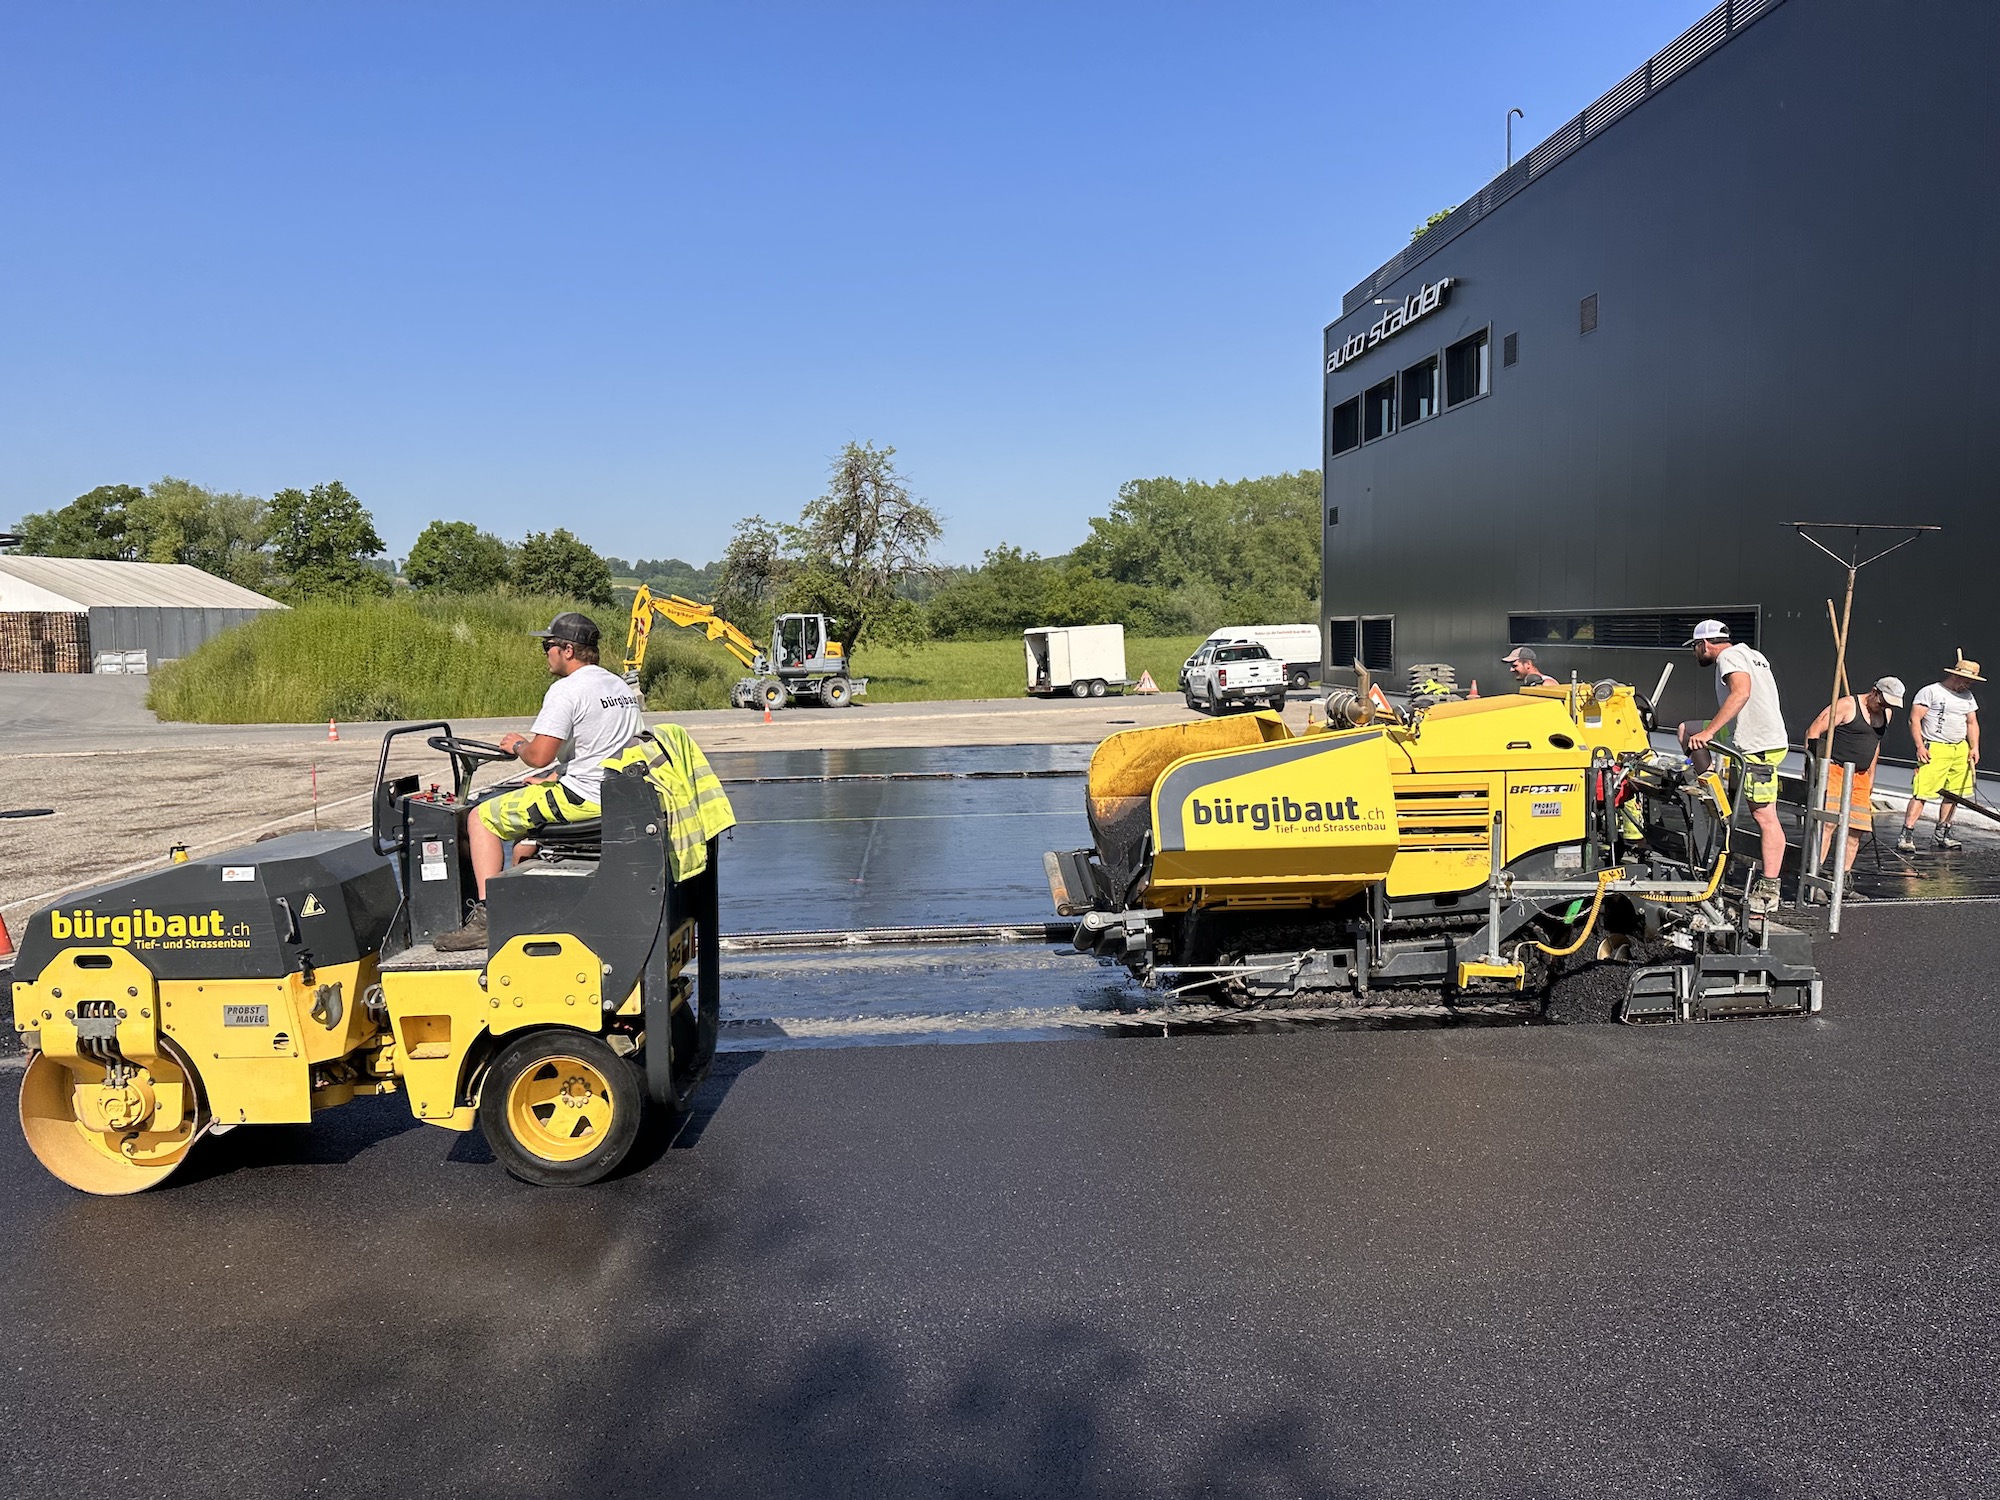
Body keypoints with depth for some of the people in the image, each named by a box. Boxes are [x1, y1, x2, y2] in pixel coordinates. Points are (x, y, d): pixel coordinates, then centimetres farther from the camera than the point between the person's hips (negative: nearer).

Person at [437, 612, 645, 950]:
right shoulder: (623, 688, 14)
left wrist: (517, 744, 2)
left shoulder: (566, 690, -15)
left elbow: (539, 756, -20)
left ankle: (487, 917, -4)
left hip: (581, 798, -10)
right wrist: (557, 776, 20)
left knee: (482, 817, 2)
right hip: (616, 793, 10)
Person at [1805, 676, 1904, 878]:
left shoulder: (1886, 714, 15)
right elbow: (1813, 732, -12)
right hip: (1835, 771, -8)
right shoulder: (1847, 705, -10)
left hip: (1860, 776, 8)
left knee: (1856, 829, 4)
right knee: (1828, 822, -18)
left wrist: (1871, 777, 26)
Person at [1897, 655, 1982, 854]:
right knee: (1922, 792, -13)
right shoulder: (1930, 692, -5)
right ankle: (1906, 836, -14)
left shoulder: (1968, 697, 16)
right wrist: (1920, 746, -15)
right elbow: (1914, 719, -9)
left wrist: (1974, 747, 8)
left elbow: (1972, 723, 21)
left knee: (1954, 793, 8)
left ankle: (1941, 835, 18)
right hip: (1935, 749, -7)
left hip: (1961, 750, 7)